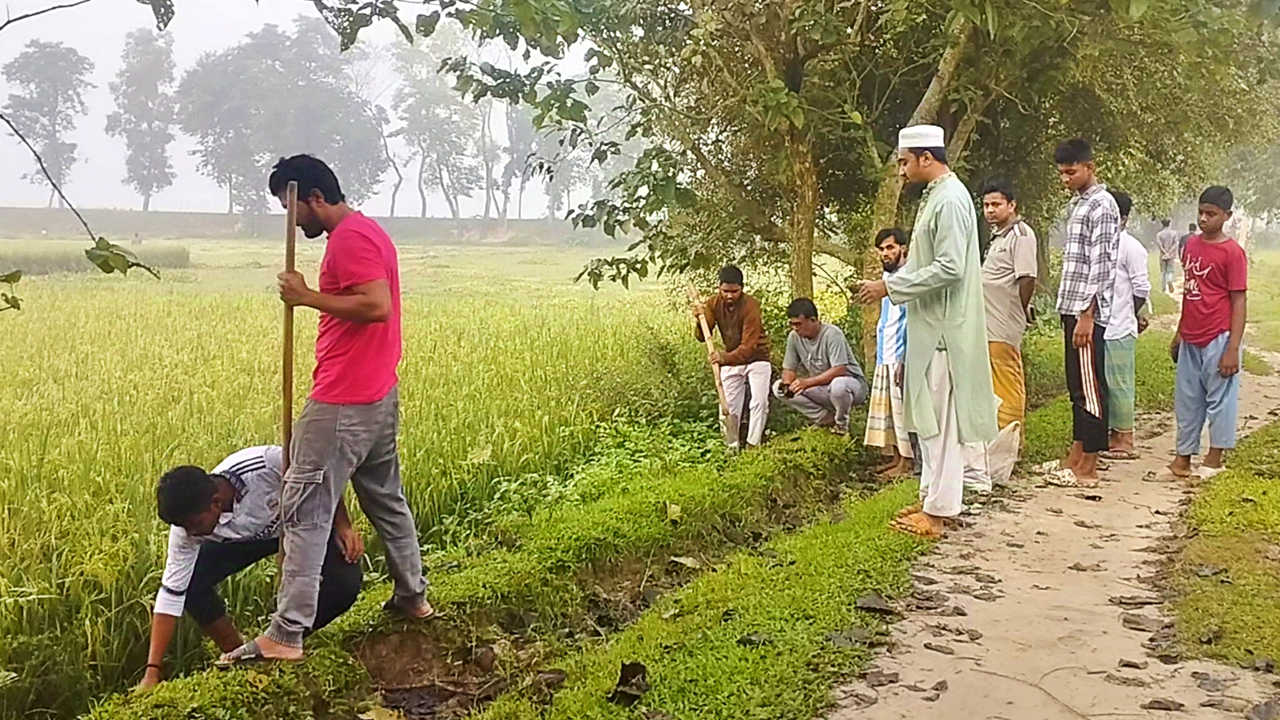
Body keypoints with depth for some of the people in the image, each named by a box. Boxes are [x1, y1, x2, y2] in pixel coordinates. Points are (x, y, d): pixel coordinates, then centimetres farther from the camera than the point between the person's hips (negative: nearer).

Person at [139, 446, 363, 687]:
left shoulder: (268, 464, -41)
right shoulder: (186, 526, -27)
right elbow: (171, 593, -22)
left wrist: (343, 526, -23)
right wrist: (153, 671, -25)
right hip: (241, 538, 3)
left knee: (343, 583, -28)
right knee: (190, 583, -20)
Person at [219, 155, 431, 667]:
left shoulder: (349, 239, -15)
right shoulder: (368, 231, 17)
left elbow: (377, 305, -27)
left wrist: (308, 296, -19)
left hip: (343, 404, -11)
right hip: (380, 395, 11)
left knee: (304, 511, -7)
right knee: (385, 499, 21)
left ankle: (286, 635, -4)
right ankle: (412, 596, 34)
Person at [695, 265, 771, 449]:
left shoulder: (750, 306, -25)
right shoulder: (713, 303, -9)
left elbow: (749, 345, -30)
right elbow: (702, 337, -6)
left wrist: (726, 358, -45)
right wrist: (700, 320, -27)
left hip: (756, 358, -4)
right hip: (731, 360, 4)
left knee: (759, 401, -16)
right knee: (728, 405, 2)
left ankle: (753, 444, -12)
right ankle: (732, 446, 11)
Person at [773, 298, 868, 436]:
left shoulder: (832, 334, -23)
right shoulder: (794, 337, -6)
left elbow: (839, 370, -31)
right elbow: (789, 369, 1)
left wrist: (808, 382, -35)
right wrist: (786, 384, -23)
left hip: (851, 382, -6)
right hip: (822, 389, 6)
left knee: (838, 385, -42)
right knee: (779, 388, -9)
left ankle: (842, 424, -7)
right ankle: (827, 420, 0)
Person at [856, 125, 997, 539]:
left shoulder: (950, 200, -16)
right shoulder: (935, 196, 15)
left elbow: (949, 268, -24)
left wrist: (890, 287, -19)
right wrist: (887, 284, 13)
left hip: (944, 329, -10)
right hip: (931, 327, 10)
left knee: (940, 420, -6)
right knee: (928, 418, 15)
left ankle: (938, 512, -1)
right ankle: (933, 499, 23)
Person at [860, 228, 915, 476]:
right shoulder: (887, 277, 18)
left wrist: (904, 359, -22)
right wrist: (879, 355, 17)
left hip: (901, 357, -9)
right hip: (885, 358, 9)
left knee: (902, 408, -6)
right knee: (886, 409, 11)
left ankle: (907, 461, -1)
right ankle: (895, 458, 18)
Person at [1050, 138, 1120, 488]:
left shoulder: (1101, 206, -12)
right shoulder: (1076, 204, 17)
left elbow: (1101, 266, -18)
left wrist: (1086, 315, -21)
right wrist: (1071, 312, 19)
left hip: (1088, 311, -10)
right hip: (1072, 308, 10)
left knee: (1090, 387, -4)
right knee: (1076, 386, 14)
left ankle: (1088, 468, 0)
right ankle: (1076, 455, 22)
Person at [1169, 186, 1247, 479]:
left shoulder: (1232, 252, -11)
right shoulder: (1192, 245, 8)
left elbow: (1239, 302, -11)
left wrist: (1233, 348, -16)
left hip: (1218, 339, -7)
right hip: (1191, 340, 7)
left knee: (1219, 398, 4)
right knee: (1187, 399, 12)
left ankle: (1214, 458, 14)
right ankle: (1183, 457, 20)